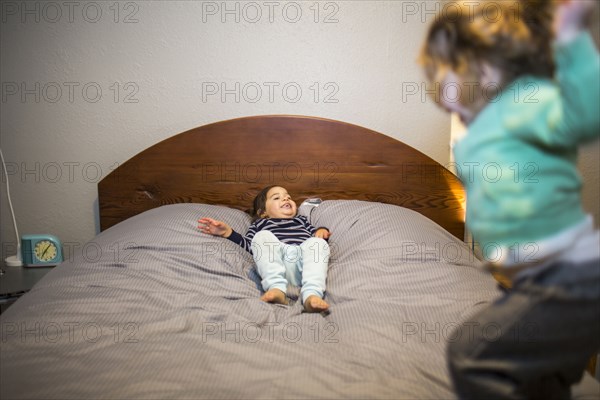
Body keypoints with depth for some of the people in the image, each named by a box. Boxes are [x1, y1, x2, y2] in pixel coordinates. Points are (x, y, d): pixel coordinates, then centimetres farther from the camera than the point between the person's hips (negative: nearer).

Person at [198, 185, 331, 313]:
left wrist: (322, 231, 10)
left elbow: (317, 240, 33)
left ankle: (311, 294, -51)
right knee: (262, 236, -28)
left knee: (317, 243, -30)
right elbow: (248, 245, 19)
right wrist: (228, 232, 6)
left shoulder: (301, 220, 43)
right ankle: (277, 287, -43)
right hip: (277, 262, -1)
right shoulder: (261, 224, 36)